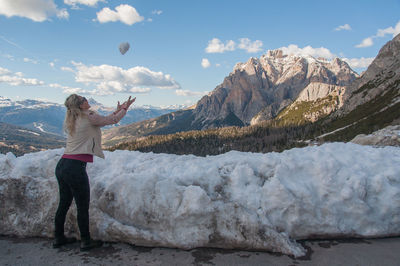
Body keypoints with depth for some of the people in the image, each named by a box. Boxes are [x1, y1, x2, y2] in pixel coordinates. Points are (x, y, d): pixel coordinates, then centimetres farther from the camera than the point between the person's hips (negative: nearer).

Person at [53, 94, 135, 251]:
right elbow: (113, 120, 3)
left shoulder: (70, 121, 15)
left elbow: (100, 122, 23)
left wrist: (117, 111, 27)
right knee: (83, 206, 5)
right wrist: (124, 109, 19)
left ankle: (58, 238, 33)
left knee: (64, 204, 20)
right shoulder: (88, 117, -8)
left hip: (62, 165, 8)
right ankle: (85, 242, 17)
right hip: (75, 168, -8)